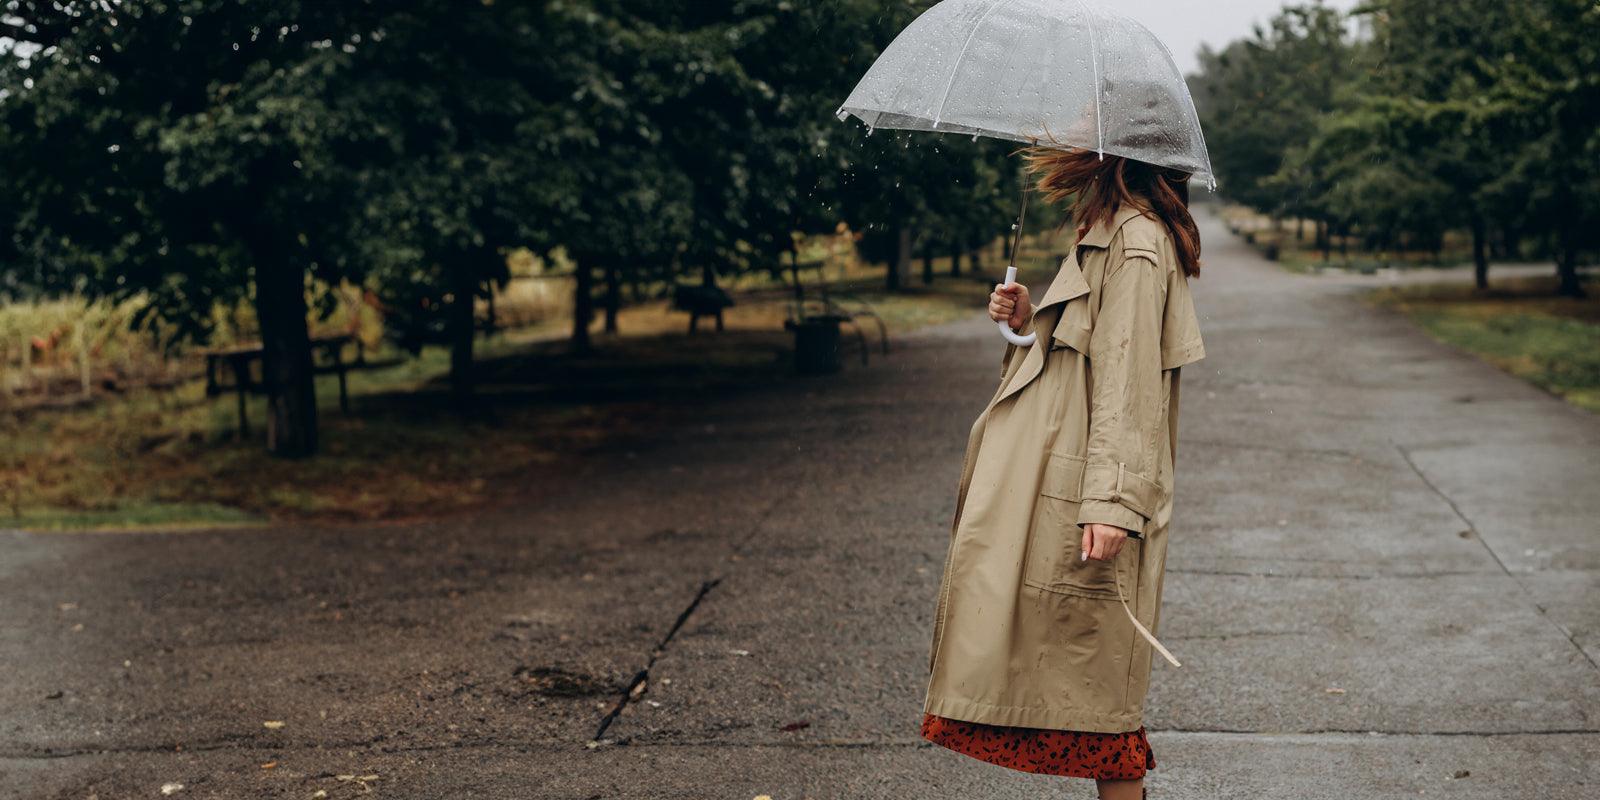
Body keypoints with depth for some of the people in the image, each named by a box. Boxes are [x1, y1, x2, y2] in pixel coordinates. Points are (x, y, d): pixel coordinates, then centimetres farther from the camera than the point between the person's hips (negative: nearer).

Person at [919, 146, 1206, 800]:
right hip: (1050, 476, 10)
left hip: (1083, 489, -10)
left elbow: (1128, 380, -20)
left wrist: (1111, 501, -24)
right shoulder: (1105, 233, 17)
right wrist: (1031, 323, 7)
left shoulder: (1135, 243, -14)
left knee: (1094, 674, -2)